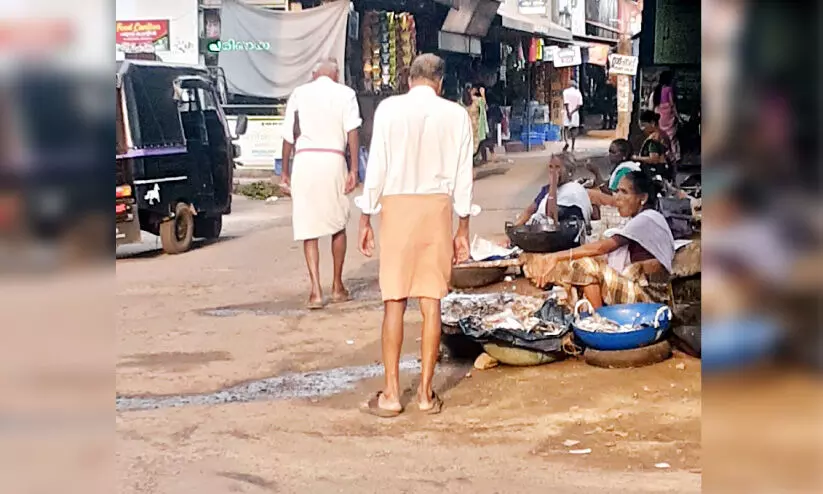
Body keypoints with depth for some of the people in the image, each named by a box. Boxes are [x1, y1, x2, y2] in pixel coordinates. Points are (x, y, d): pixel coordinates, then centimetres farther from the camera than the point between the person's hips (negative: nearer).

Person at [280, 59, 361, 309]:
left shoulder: (299, 93, 12)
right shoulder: (345, 93, 8)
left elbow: (288, 136, 9)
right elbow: (352, 132, -4)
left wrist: (285, 170, 17)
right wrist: (354, 169, -5)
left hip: (304, 160, 1)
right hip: (334, 160, 0)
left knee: (308, 229, 2)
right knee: (338, 225, 15)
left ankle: (316, 290, -8)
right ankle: (337, 286, 22)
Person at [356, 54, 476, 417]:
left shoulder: (389, 108, -3)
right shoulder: (456, 115, 2)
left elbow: (376, 167, -4)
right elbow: (463, 176, 4)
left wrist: (365, 219, 3)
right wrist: (463, 228, 11)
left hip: (396, 206, -1)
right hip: (437, 207, 2)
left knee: (394, 301, 3)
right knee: (431, 302, 6)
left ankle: (391, 394, 5)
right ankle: (426, 393, 11)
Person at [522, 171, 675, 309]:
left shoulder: (647, 219, -14)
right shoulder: (639, 220, 18)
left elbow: (601, 247, -22)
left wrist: (557, 256, -21)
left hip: (648, 295, -10)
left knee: (587, 267, -20)